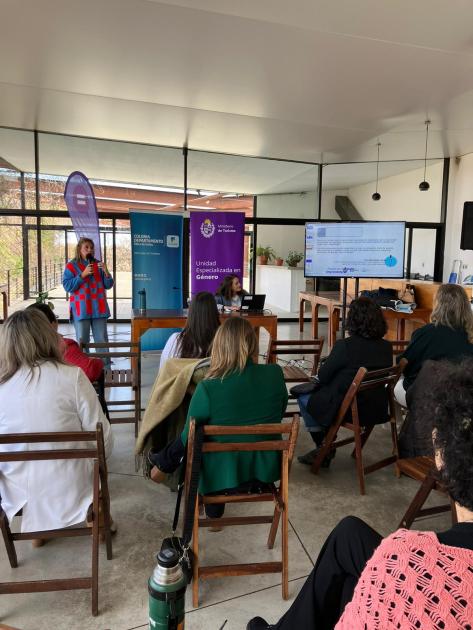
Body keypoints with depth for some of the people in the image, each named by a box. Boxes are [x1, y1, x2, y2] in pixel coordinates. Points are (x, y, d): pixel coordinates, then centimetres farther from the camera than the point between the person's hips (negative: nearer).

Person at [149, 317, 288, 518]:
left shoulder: (207, 388, -24)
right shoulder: (275, 374, -14)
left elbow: (187, 438, -9)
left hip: (222, 476, -3)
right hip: (266, 470, 4)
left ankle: (163, 465, 48)